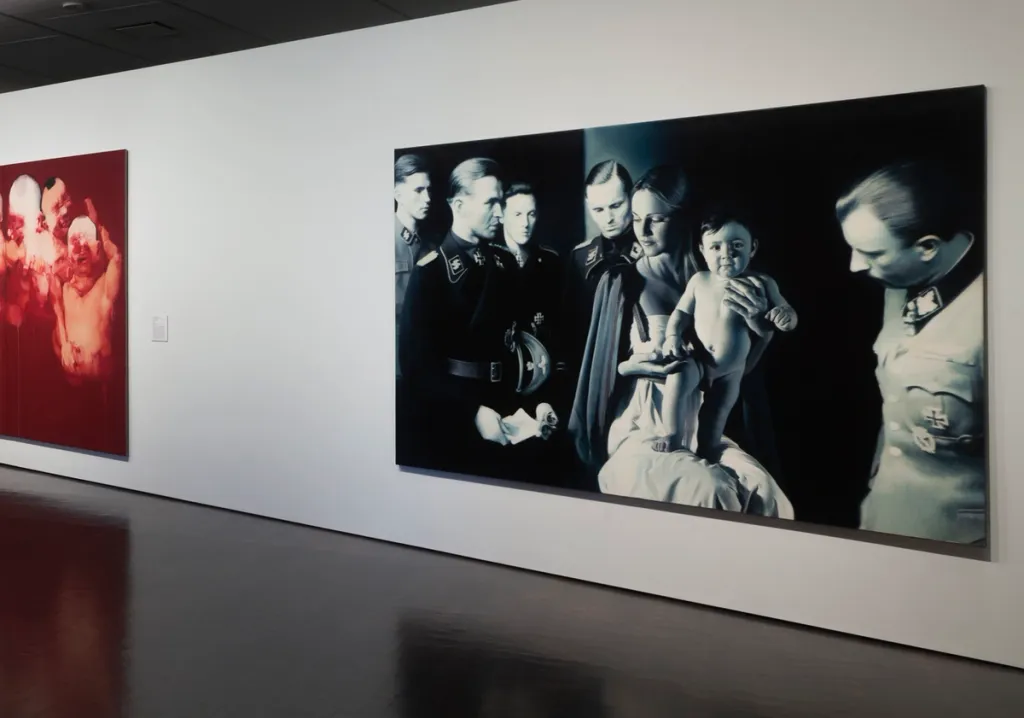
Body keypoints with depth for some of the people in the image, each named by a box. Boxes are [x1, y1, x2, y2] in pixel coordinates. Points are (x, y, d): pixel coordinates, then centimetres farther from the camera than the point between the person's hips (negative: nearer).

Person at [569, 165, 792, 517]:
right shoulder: (620, 282, -2)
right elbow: (601, 369, 3)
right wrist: (629, 368, -17)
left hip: (699, 427, 3)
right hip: (638, 429, -3)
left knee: (762, 489, -25)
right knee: (711, 492, -30)